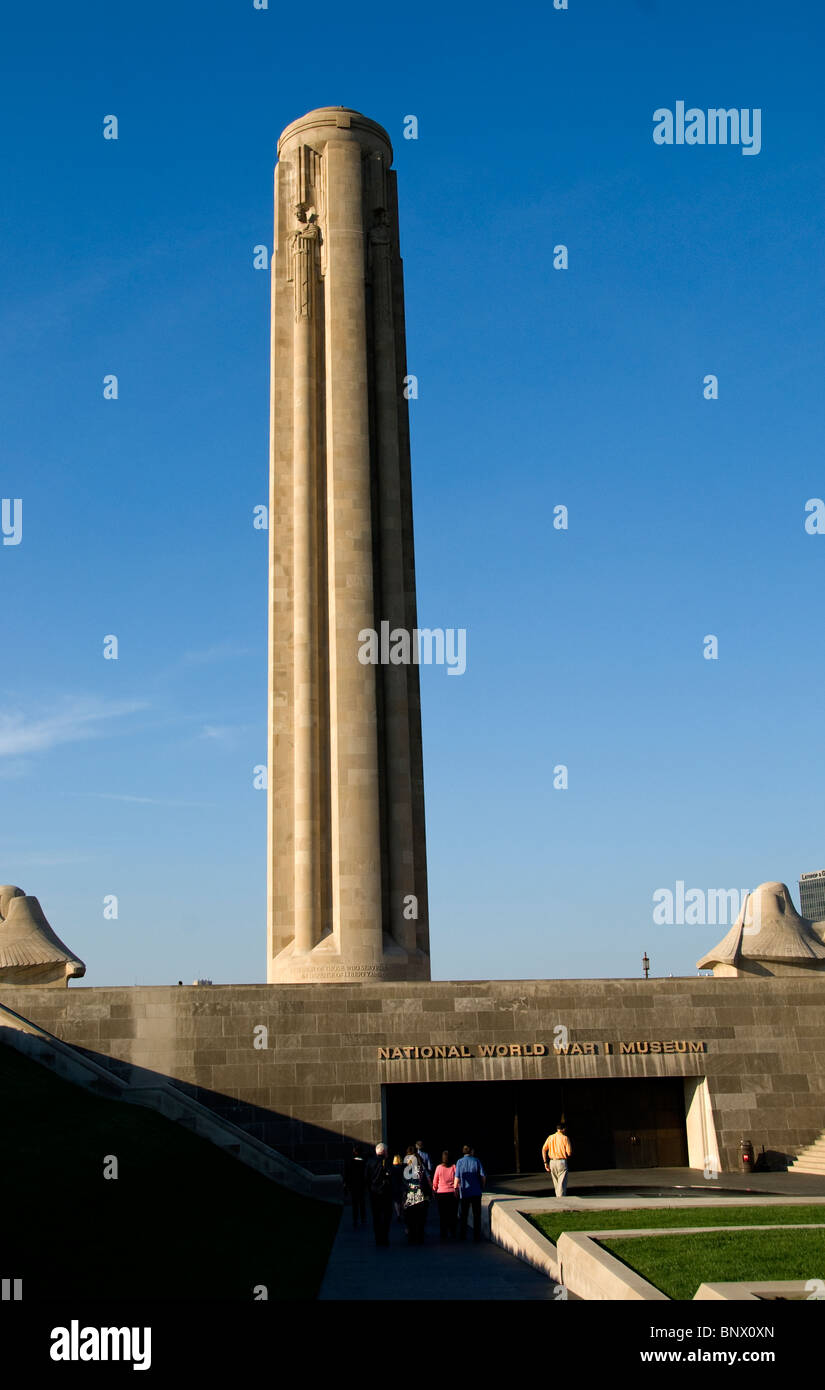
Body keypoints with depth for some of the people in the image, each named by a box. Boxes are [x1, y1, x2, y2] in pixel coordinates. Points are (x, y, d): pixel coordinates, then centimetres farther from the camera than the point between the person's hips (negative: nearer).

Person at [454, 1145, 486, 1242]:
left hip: (464, 1192, 0)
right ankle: (477, 1236, 7)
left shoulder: (460, 1162, -3)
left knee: (463, 1216, 10)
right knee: (477, 1215, 8)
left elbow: (457, 1178, -8)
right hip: (476, 1192, 0)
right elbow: (483, 1176, -4)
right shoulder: (476, 1161, -4)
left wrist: (455, 1189, 4)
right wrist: (482, 1187, 11)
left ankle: (462, 1236, 11)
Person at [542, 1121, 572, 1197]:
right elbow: (569, 1153, -9)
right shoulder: (565, 1138, -5)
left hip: (552, 1162, 5)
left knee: (556, 1184, 17)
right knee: (562, 1183, -3)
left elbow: (543, 1150, 0)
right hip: (562, 1162, -5)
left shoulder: (550, 1137, 7)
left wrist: (545, 1163, 2)